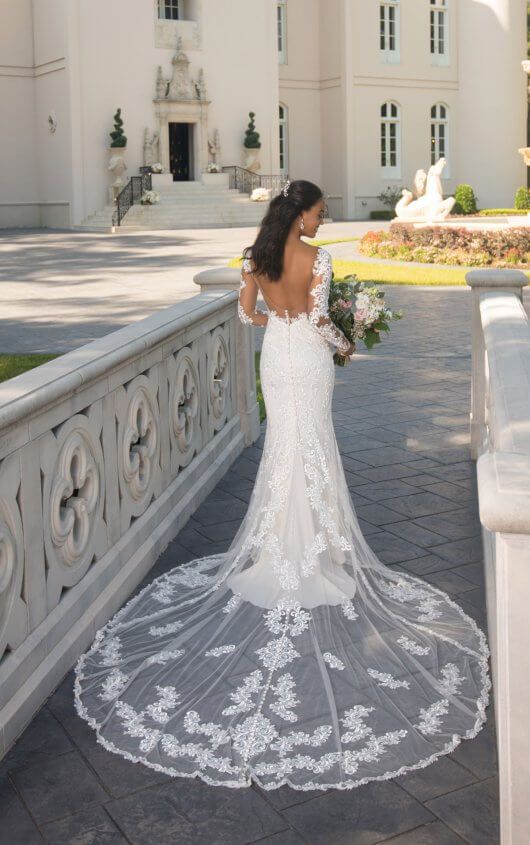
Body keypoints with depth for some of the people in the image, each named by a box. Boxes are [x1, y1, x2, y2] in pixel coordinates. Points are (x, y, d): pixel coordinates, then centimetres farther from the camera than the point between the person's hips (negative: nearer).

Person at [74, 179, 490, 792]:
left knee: (282, 444, 15)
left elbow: (247, 313, 7)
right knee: (310, 449, 4)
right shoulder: (317, 258, -16)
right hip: (308, 361, -5)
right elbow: (319, 321, -17)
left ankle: (280, 539, 23)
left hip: (275, 358, 5)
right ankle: (314, 542, 12)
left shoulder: (257, 257, 0)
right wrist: (344, 345, 3)